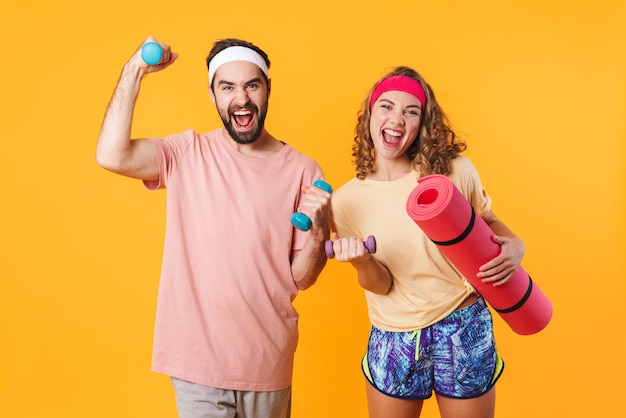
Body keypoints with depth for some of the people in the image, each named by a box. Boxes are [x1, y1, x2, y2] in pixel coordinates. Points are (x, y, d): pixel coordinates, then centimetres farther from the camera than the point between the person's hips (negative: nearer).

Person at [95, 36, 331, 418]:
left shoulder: (302, 170, -4)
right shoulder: (187, 153, -3)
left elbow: (301, 279, -2)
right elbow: (112, 155, -23)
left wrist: (317, 233, -22)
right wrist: (134, 70, -16)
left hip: (268, 362, 2)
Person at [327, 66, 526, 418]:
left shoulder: (455, 171, -10)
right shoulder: (346, 200, -6)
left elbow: (488, 221, 9)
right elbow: (380, 284, -7)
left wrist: (514, 245, -12)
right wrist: (362, 262, -28)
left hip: (464, 332, 0)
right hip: (393, 341, 1)